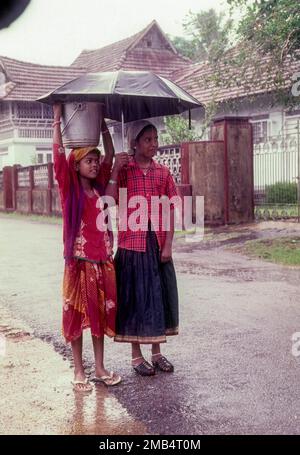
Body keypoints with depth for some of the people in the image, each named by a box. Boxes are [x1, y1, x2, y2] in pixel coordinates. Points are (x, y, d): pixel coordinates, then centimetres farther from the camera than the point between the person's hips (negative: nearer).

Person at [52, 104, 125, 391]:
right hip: (78, 262, -5)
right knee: (76, 316, 4)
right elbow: (58, 155, -14)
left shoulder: (99, 187, 8)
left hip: (103, 262, 5)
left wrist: (102, 123, 9)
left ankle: (100, 368, 22)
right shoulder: (69, 188, -4)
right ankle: (79, 371, 15)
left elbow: (110, 155, 10)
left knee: (102, 314, 10)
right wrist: (57, 119, -13)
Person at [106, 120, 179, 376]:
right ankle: (136, 355, 18)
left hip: (158, 244, 3)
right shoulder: (123, 172, -2)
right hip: (132, 244, -3)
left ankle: (157, 352, 25)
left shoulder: (163, 173, 5)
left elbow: (171, 211, 3)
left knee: (159, 295, 10)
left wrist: (168, 244, -4)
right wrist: (115, 170, -17)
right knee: (134, 297, 5)